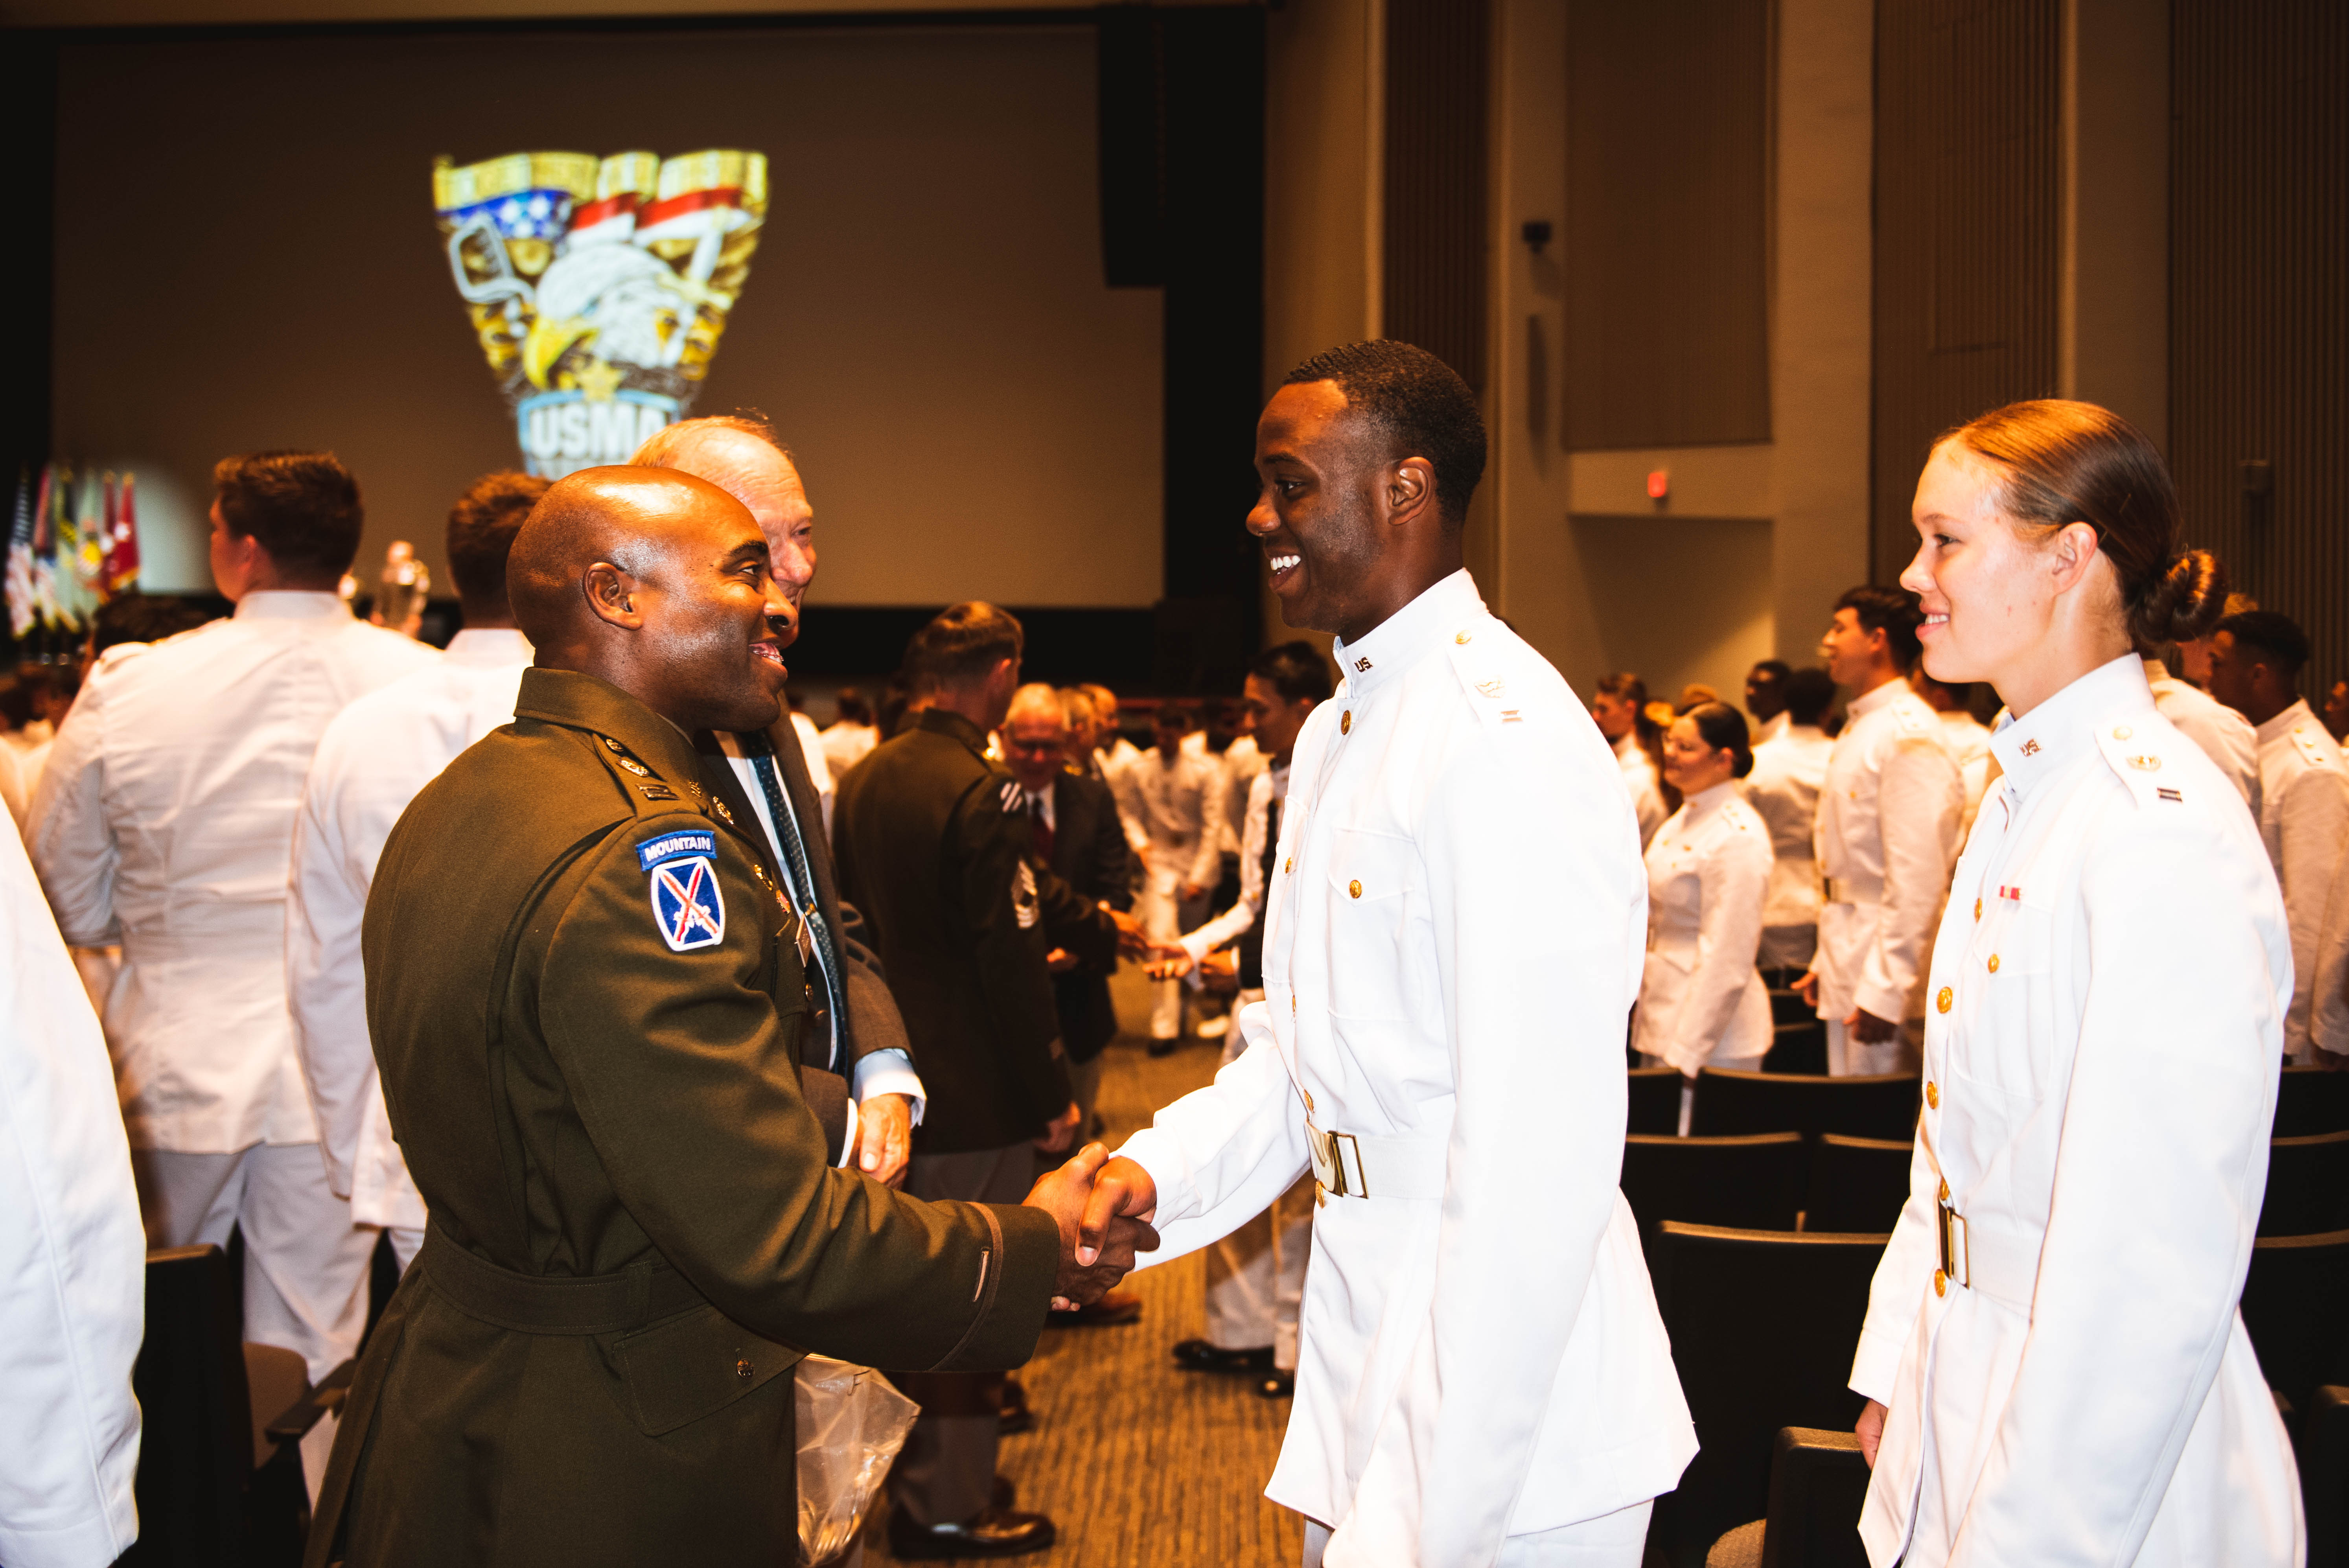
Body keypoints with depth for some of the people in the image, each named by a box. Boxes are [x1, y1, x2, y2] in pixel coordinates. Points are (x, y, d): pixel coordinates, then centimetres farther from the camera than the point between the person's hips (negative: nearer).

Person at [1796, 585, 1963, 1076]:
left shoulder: (1910, 736, -15)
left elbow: (1918, 875, -21)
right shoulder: (1860, 728, 17)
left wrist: (1885, 989, -23)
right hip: (1850, 963, 10)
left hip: (1885, 969, -10)